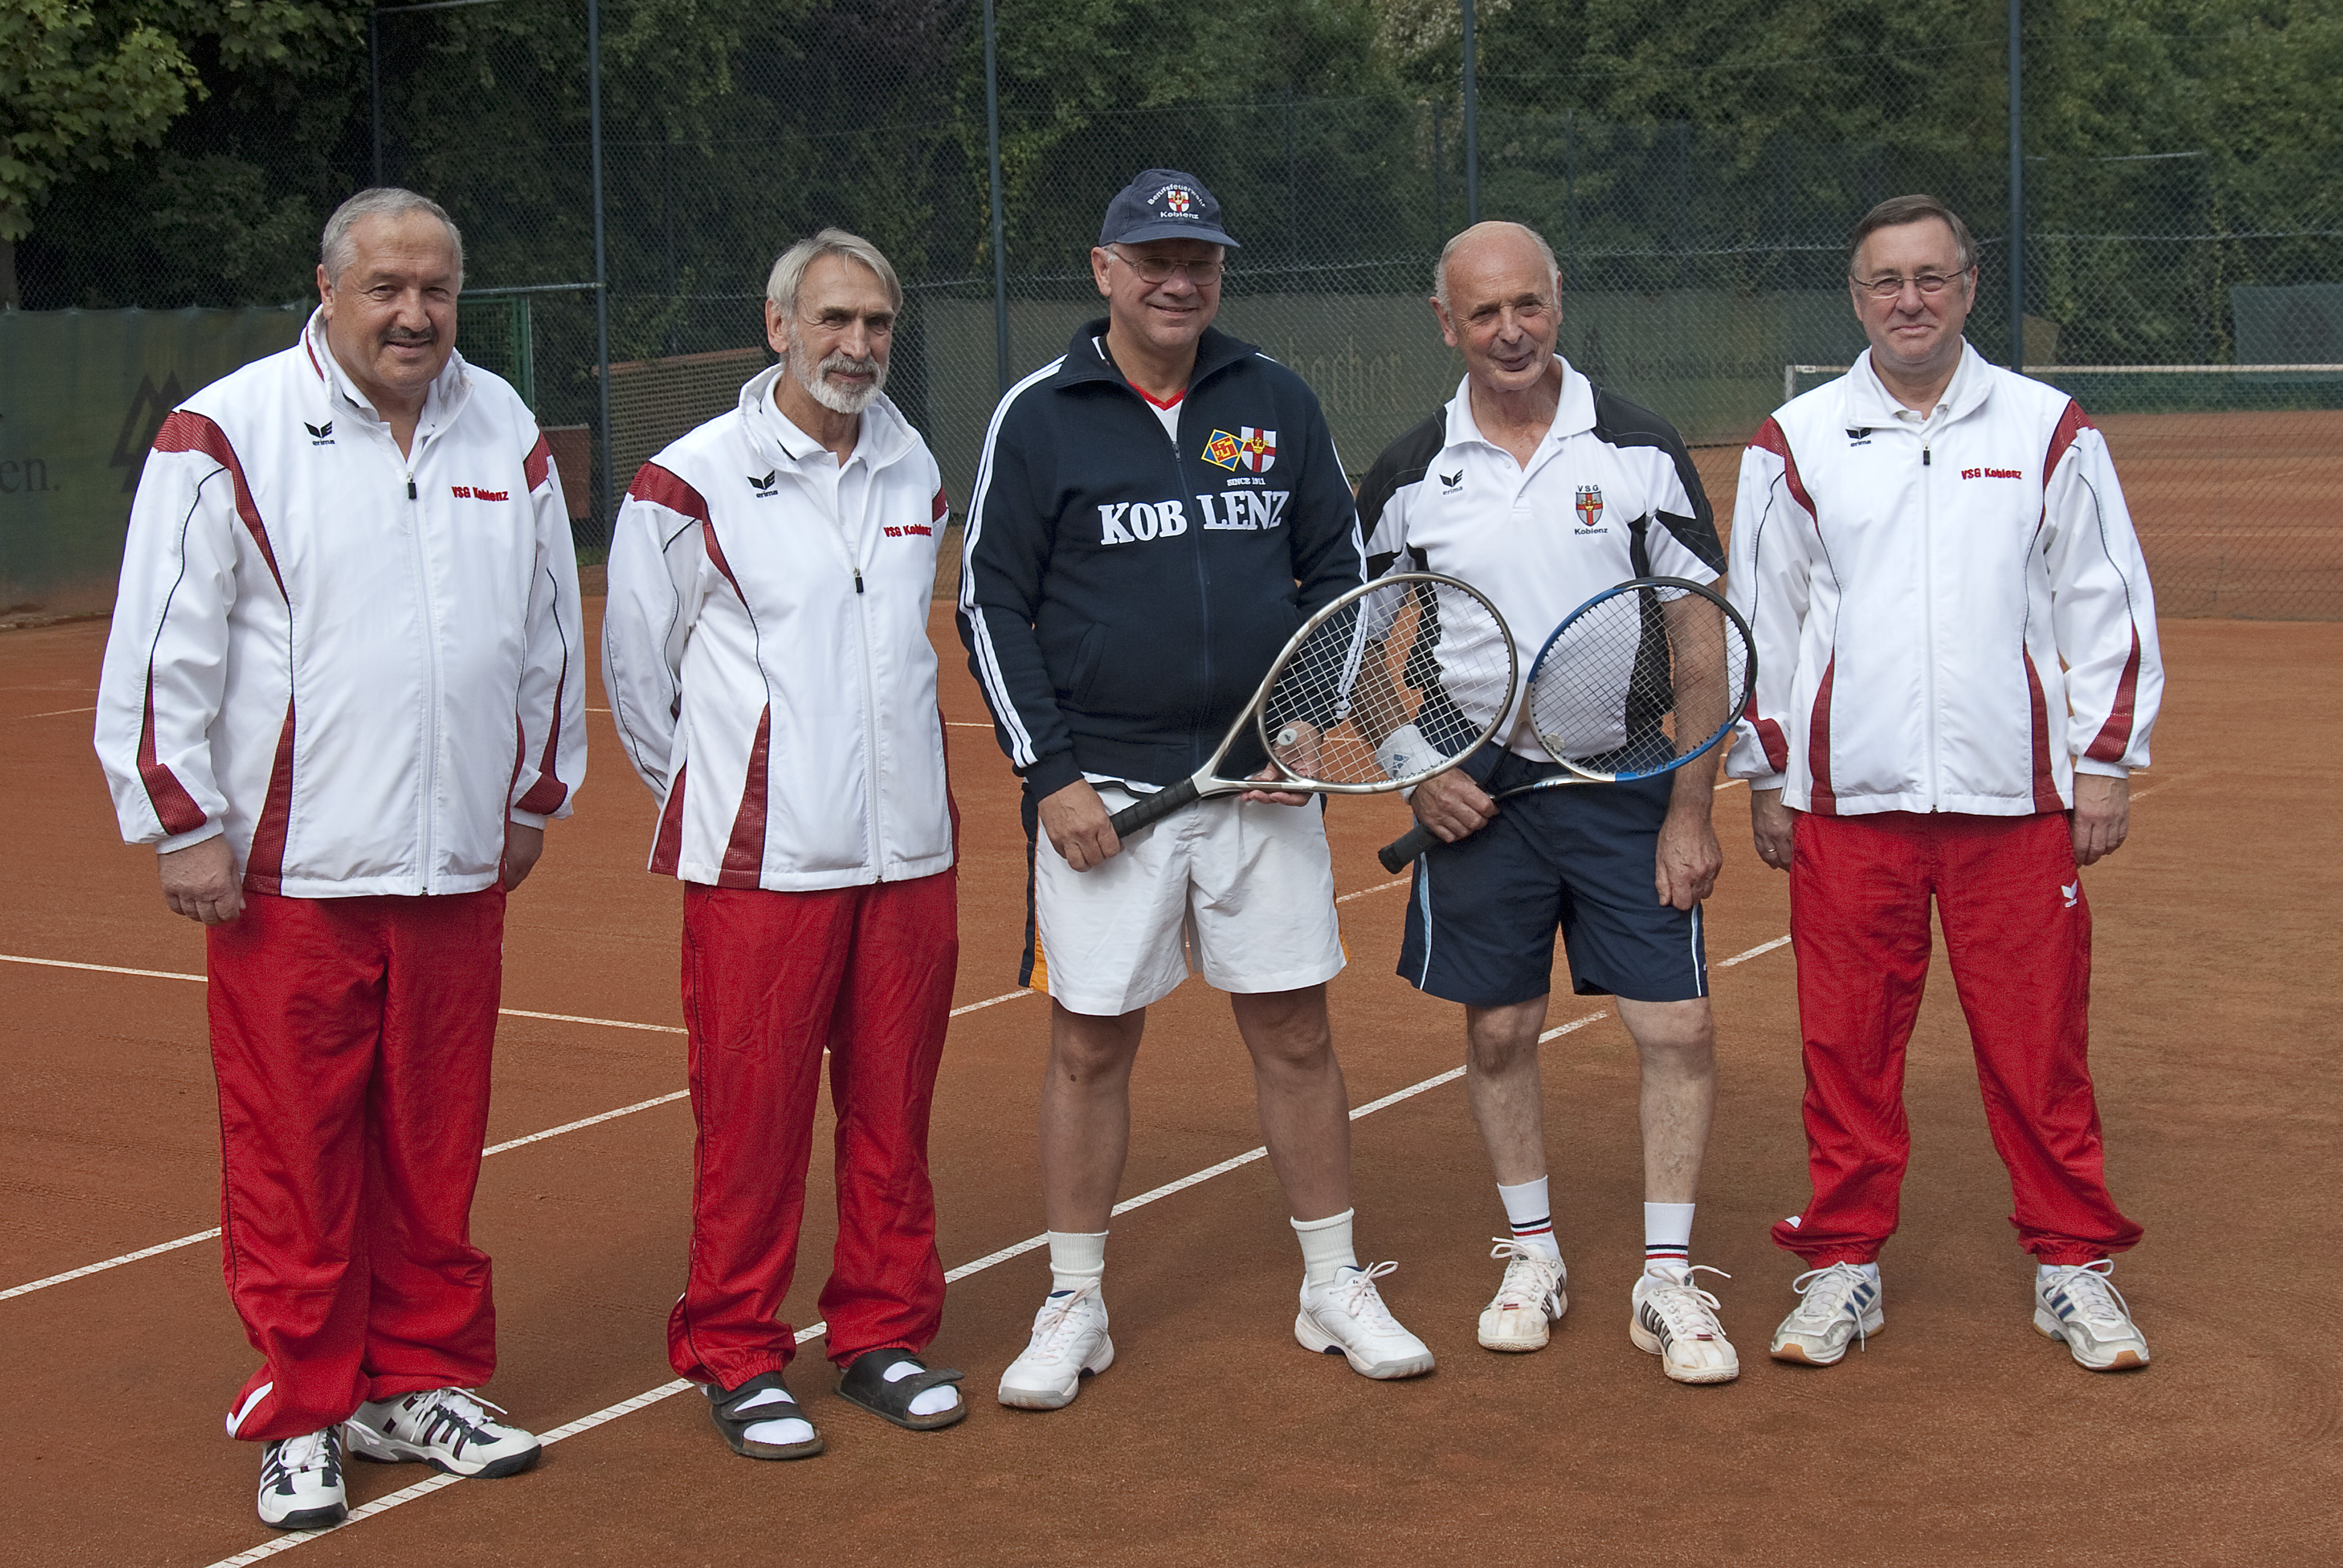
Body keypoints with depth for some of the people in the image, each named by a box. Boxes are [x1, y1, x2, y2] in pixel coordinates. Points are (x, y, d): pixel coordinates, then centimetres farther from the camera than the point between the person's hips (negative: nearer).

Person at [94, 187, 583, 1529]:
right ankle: (299, 1416, 13)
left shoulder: (507, 434, 10)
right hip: (288, 867, -4)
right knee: (293, 1156, 1)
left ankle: (420, 1382, 24)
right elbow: (163, 649, -5)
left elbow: (552, 633, 19)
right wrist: (184, 825, -7)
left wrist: (537, 797, 20)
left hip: (458, 863, 4)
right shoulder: (226, 435, -6)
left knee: (434, 1144, 11)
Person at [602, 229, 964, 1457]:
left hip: (907, 848, 5)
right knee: (754, 1114, -1)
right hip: (761, 860, -5)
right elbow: (635, 666, 3)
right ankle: (735, 1358, 11)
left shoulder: (916, 471, 11)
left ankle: (884, 1334, 22)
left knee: (893, 1105, 10)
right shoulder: (690, 481, -6)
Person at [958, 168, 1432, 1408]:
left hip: (1263, 785, 2)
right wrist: (1051, 773, -8)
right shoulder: (1037, 418, -1)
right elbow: (992, 606, -1)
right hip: (1101, 791, -2)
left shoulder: (1277, 403, 7)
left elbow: (1339, 568, 12)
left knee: (1296, 1036, 7)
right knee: (1090, 1046, 4)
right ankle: (1074, 1306, 18)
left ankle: (1335, 1291, 21)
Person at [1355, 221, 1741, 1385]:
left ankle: (1666, 1283, 9)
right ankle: (1532, 1256, 27)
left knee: (1677, 1027, -4)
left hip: (1629, 782, -1)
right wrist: (1417, 769, -3)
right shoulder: (1409, 478, 1)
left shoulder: (1640, 451, -3)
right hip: (1483, 793, 1)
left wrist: (1690, 810, -7)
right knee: (1498, 1028, 9)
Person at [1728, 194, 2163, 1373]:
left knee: (2038, 1039, 2)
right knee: (1846, 1042, 4)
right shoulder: (1795, 443, 6)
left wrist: (2105, 765, 3)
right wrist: (1764, 776, 9)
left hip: (2014, 793, 0)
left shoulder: (2049, 431, 5)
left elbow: (2106, 601, 7)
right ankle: (1844, 1263, 15)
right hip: (1846, 798, 1)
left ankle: (2073, 1264, 14)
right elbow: (1759, 615, 11)